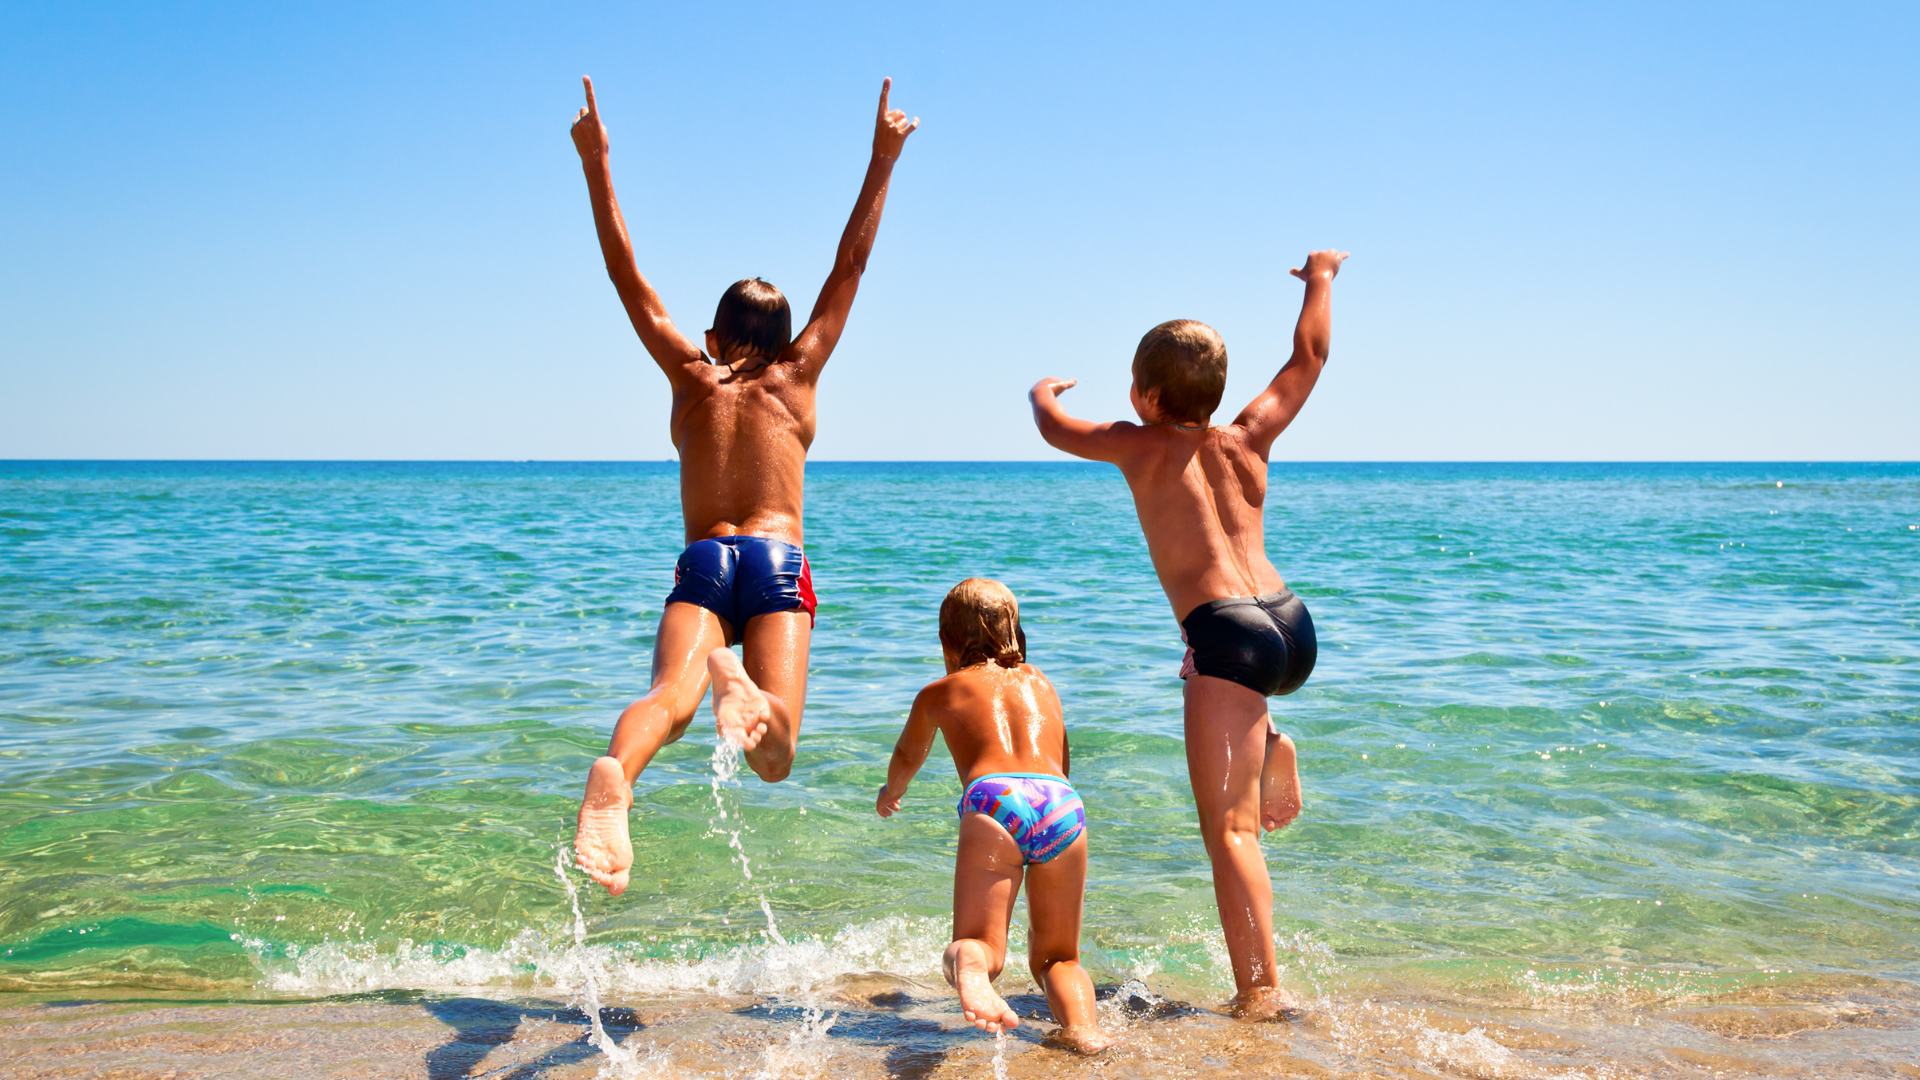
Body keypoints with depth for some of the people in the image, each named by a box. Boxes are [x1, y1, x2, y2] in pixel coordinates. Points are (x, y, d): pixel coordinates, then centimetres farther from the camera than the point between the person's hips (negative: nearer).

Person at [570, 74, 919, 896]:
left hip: (703, 561, 1)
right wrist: (881, 160, 22)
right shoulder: (796, 375, 16)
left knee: (669, 696, -21)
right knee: (775, 755, -13)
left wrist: (595, 163, 23)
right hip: (779, 561, -1)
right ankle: (741, 683, -48)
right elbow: (850, 265, 20)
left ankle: (614, 775, -56)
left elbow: (625, 273, 20)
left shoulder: (691, 376, 17)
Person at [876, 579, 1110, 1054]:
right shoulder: (1041, 683, 35)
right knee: (1057, 957, 17)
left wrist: (891, 793, 73)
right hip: (1063, 801, 2)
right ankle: (1082, 1027, -14)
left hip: (992, 797, -2)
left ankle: (970, 965, -38)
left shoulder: (938, 694, 28)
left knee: (978, 943, -1)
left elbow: (907, 758, 50)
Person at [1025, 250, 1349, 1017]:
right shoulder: (1247, 438, 13)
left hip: (1227, 634, -7)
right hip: (1293, 624, 7)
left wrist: (1043, 392, 37)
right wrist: (1321, 278, 41)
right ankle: (1270, 748, 21)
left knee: (1228, 828, -7)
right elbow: (1309, 354, 25)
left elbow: (1054, 427, 15)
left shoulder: (1145, 447, 2)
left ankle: (1260, 991, -13)